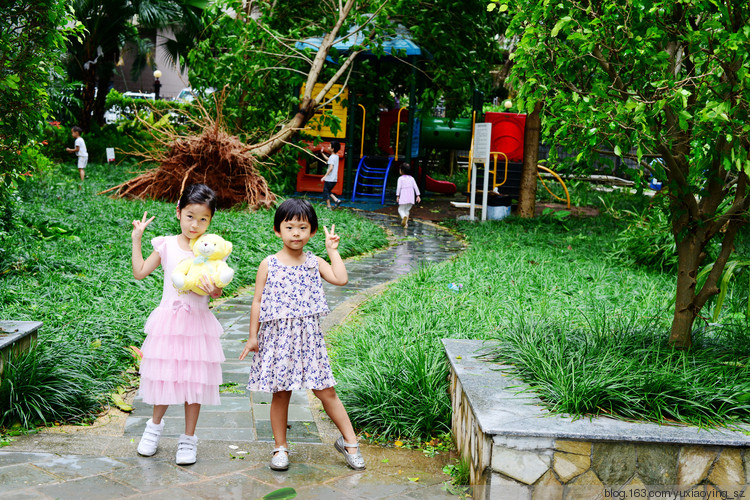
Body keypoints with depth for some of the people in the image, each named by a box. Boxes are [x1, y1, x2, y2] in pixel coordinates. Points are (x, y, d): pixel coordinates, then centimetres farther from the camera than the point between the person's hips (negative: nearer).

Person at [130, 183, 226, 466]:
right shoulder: (166, 246, 0)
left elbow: (218, 292, 1)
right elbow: (139, 273, 6)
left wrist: (212, 288, -22)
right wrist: (136, 239, 3)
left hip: (198, 323, 0)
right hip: (168, 321, 0)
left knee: (194, 380, 5)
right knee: (163, 376, 7)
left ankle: (189, 438, 20)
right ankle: (155, 425, 34)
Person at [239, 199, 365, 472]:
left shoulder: (314, 262, 5)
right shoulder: (269, 265, 0)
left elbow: (341, 279, -9)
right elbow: (257, 302, 2)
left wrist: (333, 250, 0)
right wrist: (253, 336, 0)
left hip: (308, 336, 1)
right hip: (277, 337, -1)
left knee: (326, 391, 4)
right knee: (280, 394, 7)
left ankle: (349, 441, 15)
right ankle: (281, 447, 21)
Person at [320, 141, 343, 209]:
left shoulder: (332, 157, -16)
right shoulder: (336, 156, 12)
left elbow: (331, 168, -25)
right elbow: (328, 159, 32)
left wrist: (325, 176, -24)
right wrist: (322, 153, 35)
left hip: (329, 179, -9)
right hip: (334, 179, 9)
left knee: (326, 192, 3)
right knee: (328, 191, 19)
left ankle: (328, 206, 4)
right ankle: (336, 200, 5)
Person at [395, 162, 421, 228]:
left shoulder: (400, 178, -3)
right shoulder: (411, 178, 10)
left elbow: (399, 187, -9)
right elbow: (415, 187, 7)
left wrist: (397, 196, -4)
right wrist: (418, 196, 9)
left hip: (403, 197, -4)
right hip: (411, 197, 4)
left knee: (401, 209, 4)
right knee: (407, 210, 17)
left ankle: (404, 217, -27)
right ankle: (405, 223, 12)